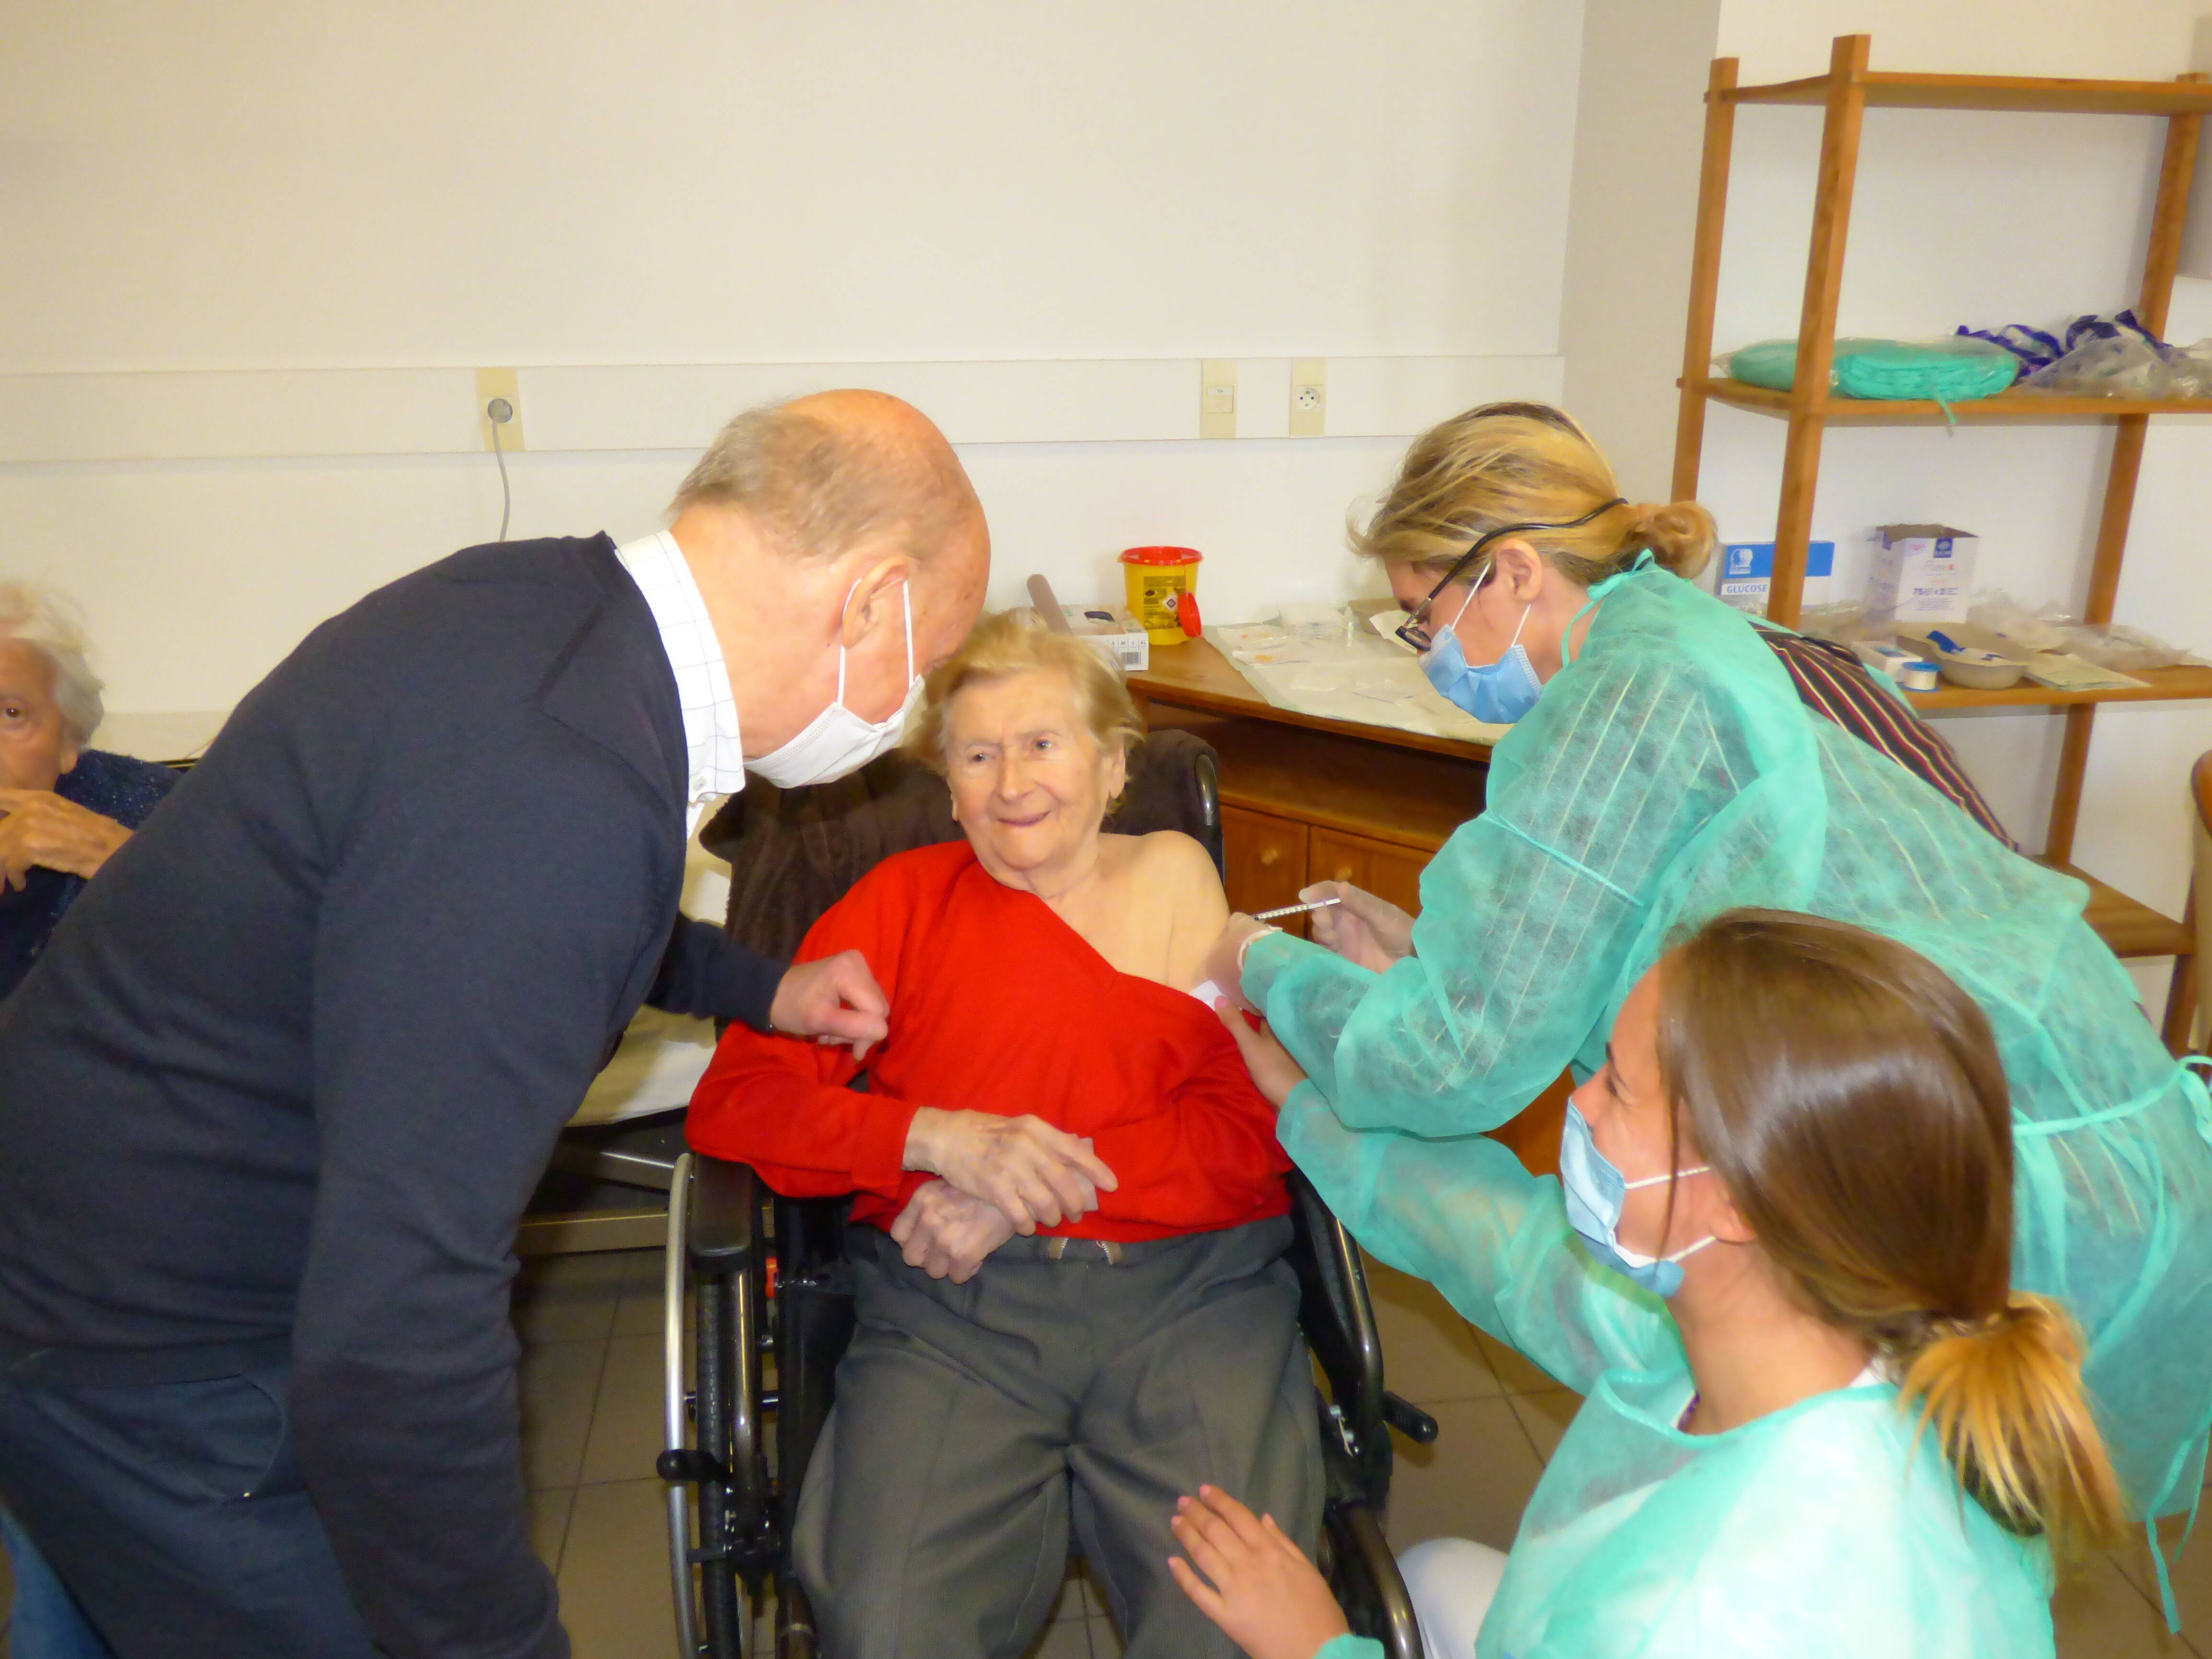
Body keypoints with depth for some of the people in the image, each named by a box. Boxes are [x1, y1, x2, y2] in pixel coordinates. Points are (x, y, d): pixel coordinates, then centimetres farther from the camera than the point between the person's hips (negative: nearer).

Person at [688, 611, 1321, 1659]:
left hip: (1189, 1297, 0)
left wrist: (1032, 1188, -10)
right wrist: (940, 1137, -11)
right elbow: (731, 1101, 6)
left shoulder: (1184, 886, 15)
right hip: (949, 1306, 0)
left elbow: (1262, 1121, 2)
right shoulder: (905, 900, 16)